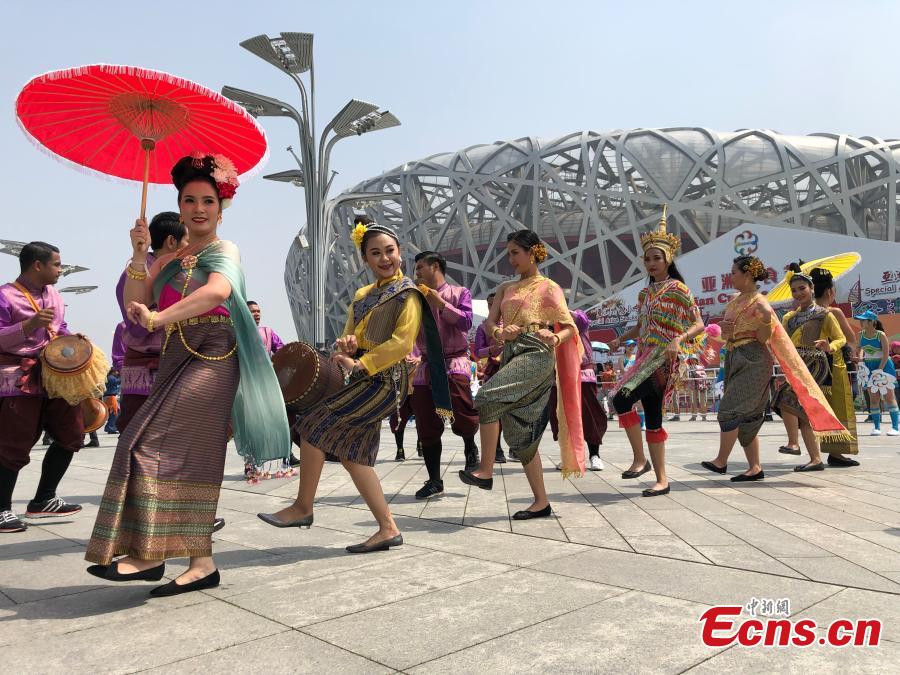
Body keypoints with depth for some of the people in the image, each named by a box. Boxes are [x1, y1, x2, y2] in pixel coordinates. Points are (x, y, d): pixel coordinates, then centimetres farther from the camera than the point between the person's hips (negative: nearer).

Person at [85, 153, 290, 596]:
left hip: (211, 359, -7)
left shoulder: (223, 251, 1)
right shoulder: (169, 261, 20)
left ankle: (149, 553, -10)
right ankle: (201, 562, 8)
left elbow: (218, 291, -22)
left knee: (154, 444, -15)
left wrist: (158, 318, -28)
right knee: (189, 456, 3)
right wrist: (139, 256, -1)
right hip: (176, 361, 7)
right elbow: (134, 305, 9)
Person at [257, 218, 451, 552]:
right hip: (365, 382, 8)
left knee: (315, 425, -10)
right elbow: (350, 336, 16)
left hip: (384, 382, -8)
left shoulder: (407, 293, -5)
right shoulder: (363, 295, 17)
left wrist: (360, 364, -18)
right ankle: (388, 529, 11)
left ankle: (303, 507, 5)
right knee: (352, 454, 5)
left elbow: (402, 342, -16)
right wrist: (344, 347, -8)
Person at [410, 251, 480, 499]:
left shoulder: (459, 293, 5)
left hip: (454, 362, -4)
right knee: (427, 427, 3)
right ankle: (434, 481, 14)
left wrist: (441, 303, -14)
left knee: (463, 420, -23)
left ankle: (470, 446, 11)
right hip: (426, 365, 4)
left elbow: (466, 322, -9)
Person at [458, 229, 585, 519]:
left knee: (486, 397, -25)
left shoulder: (548, 287, 3)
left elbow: (570, 327, -2)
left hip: (536, 355, -7)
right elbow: (489, 323, 10)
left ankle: (485, 470, -13)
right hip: (511, 354, 7)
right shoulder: (506, 288, 20)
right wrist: (500, 332, -13)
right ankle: (541, 501, 10)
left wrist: (554, 338, -23)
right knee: (519, 432, 3)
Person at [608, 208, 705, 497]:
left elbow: (698, 324, -9)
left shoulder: (678, 289, -4)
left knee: (621, 399, -22)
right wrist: (620, 338, 8)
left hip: (663, 358, -7)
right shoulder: (645, 293, 16)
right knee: (652, 418, 5)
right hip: (645, 358, 8)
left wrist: (679, 339, -27)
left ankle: (640, 459, -8)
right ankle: (662, 479, 11)